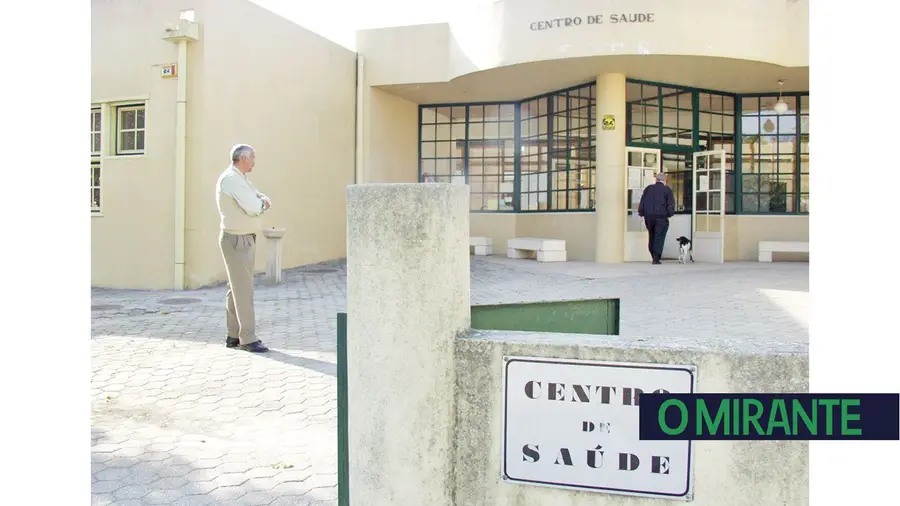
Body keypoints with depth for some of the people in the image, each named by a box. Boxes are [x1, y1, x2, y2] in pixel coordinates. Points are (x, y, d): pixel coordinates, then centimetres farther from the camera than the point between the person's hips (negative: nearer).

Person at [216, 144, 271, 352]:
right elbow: (254, 209, -25)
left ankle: (234, 335, 21)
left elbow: (261, 202, 14)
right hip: (236, 240, -10)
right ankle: (248, 339, -5)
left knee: (237, 288, 13)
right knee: (243, 290, -8)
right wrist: (261, 203, -3)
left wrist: (262, 200, -9)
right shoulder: (231, 179, -17)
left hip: (245, 239, 10)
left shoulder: (241, 179, 16)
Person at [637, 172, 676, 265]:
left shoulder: (648, 188, 9)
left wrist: (641, 213, 15)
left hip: (649, 216, 3)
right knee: (659, 238, -1)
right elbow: (671, 205, -5)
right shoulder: (667, 190, 0)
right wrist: (669, 214, 9)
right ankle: (656, 258, -8)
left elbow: (642, 202, 8)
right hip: (661, 217, -3)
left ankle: (655, 256, 20)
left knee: (651, 237, 16)